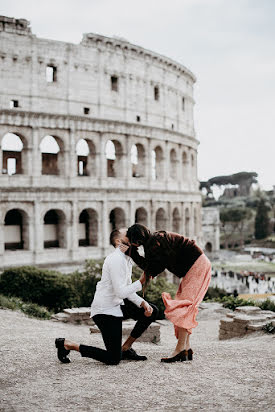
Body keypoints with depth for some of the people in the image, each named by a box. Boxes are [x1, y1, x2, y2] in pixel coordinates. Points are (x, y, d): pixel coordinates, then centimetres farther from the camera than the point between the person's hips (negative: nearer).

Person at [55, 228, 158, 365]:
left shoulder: (126, 259, 12)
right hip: (105, 310, -10)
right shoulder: (116, 259, -19)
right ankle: (67, 344, 2)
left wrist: (143, 303, 0)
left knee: (152, 311, 8)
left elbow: (127, 290, 14)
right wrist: (142, 281, -20)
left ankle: (126, 348, 14)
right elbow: (121, 292, -25)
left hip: (117, 305, 10)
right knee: (113, 359, -10)